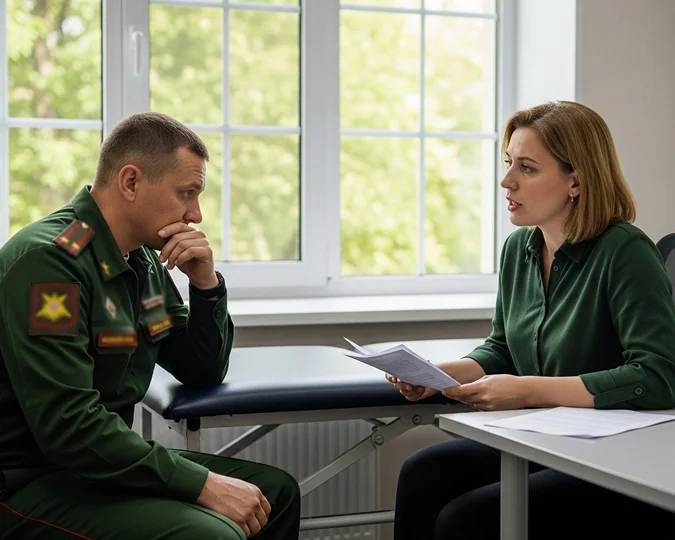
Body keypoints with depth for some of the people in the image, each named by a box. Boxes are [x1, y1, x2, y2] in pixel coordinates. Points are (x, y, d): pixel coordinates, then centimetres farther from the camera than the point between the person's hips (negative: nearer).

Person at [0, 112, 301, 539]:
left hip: (102, 463, 9)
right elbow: (68, 426, -27)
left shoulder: (144, 259, 7)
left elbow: (205, 373, 15)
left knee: (277, 491, 9)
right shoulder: (49, 260, -20)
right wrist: (203, 484, -24)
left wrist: (206, 282, -2)